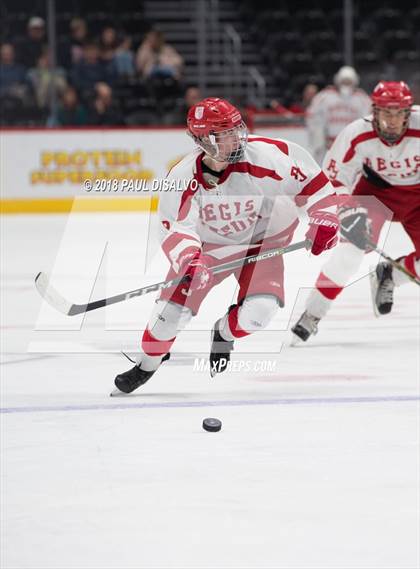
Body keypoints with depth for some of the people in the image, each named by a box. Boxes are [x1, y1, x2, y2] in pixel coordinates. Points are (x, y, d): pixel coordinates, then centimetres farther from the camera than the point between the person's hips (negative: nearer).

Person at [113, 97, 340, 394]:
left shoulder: (261, 155, -29)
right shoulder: (183, 178, -26)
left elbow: (307, 173, -16)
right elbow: (175, 229, -29)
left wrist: (324, 216, -20)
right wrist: (188, 260, -49)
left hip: (262, 238, 0)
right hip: (209, 245, 0)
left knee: (259, 311, -22)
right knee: (172, 311, -6)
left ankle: (224, 333, 15)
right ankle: (147, 365, 25)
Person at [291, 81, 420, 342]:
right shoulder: (356, 135, -27)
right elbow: (333, 179, -17)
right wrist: (348, 210, -32)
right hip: (376, 190, -1)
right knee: (356, 242, -24)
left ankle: (387, 276, 20)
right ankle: (312, 314, -15)